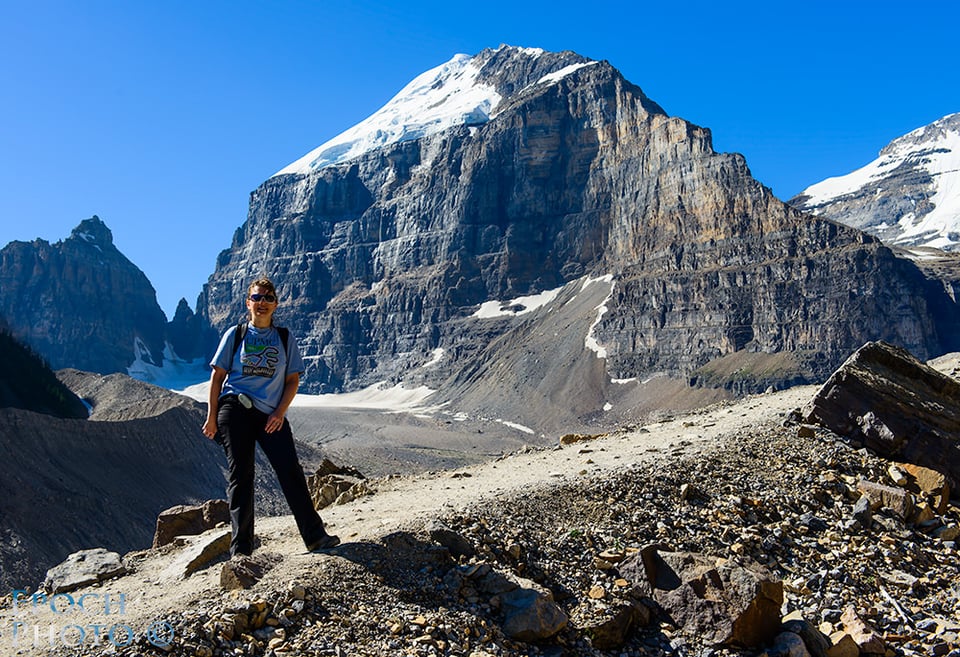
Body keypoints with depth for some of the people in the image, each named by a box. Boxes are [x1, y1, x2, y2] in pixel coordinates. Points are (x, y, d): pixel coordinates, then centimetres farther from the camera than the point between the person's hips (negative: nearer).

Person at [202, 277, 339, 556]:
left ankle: (315, 536, -4)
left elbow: (293, 380, 8)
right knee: (240, 477, 0)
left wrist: (280, 412, -6)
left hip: (271, 415, 1)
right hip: (235, 410, -1)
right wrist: (212, 417, 2)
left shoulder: (284, 338, 11)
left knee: (291, 471, -9)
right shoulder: (235, 334, 8)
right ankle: (240, 548, 8)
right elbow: (218, 376, 8)